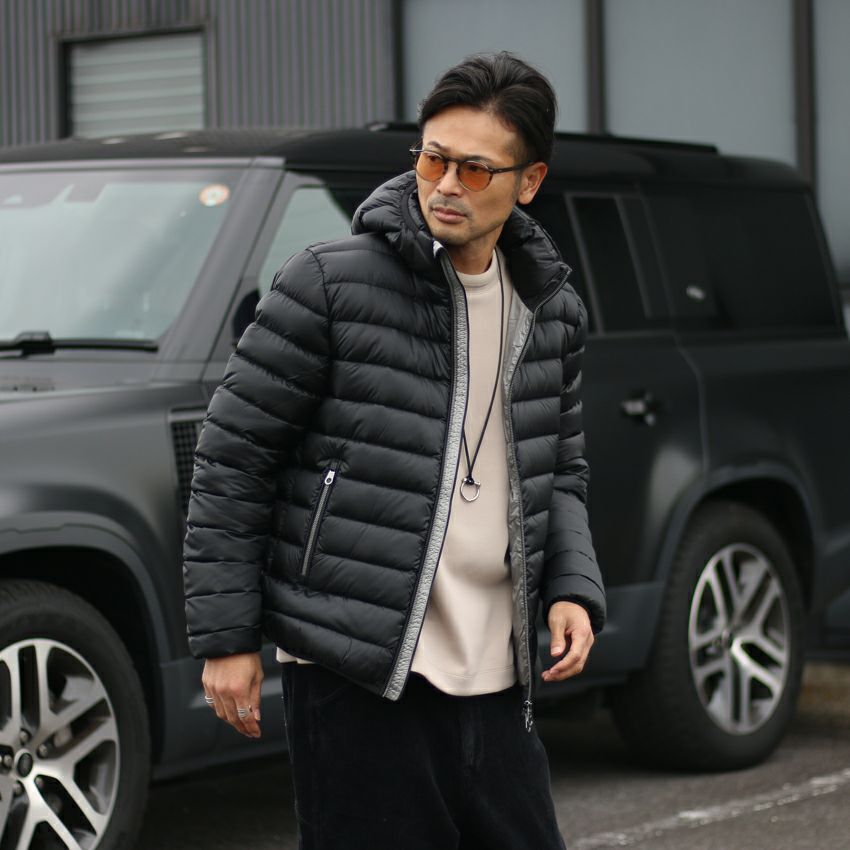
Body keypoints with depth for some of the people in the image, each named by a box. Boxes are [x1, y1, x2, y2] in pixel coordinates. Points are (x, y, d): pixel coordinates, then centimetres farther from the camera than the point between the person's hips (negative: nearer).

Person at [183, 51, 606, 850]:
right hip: (356, 684, -6)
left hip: (493, 681, 6)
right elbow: (231, 460, -5)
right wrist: (225, 637, -6)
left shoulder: (551, 310, 9)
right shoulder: (329, 284, -9)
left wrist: (573, 587, 3)